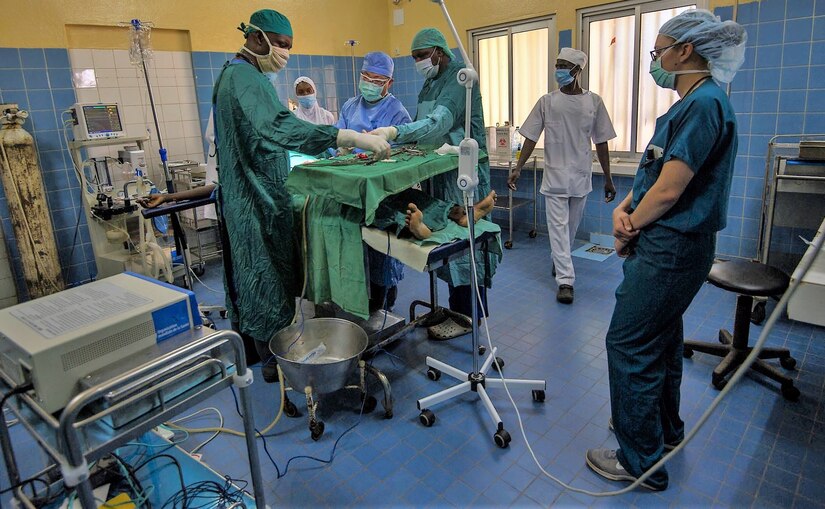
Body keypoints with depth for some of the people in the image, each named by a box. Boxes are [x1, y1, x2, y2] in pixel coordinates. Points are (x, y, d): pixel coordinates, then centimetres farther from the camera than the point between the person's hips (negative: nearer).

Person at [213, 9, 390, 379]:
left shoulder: (235, 74, 14)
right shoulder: (245, 79, -20)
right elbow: (279, 127, -38)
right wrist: (353, 138, -46)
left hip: (245, 194, 11)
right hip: (258, 198, -11)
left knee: (248, 270, 18)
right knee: (269, 278, -1)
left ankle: (247, 346, 34)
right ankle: (273, 361, 12)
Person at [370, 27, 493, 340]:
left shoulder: (459, 78, -13)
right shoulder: (430, 83, 17)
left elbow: (440, 121, -29)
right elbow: (421, 126, 15)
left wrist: (395, 132, -40)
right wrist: (384, 139, 0)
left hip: (462, 172, -9)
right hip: (440, 171, 9)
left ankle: (466, 314, 4)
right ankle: (458, 306, 24)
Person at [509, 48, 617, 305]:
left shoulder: (593, 102, 0)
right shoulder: (547, 102, -1)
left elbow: (601, 143, 4)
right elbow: (531, 137, -1)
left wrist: (608, 179, 5)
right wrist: (518, 168, -11)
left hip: (581, 178, 2)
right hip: (555, 177, -1)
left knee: (571, 227, 14)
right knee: (558, 228, -5)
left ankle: (560, 262, 36)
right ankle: (566, 280, -4)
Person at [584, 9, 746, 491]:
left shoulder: (704, 103, -17)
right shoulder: (692, 103, 15)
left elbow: (670, 188, -21)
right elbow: (654, 172, 15)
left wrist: (631, 228, -7)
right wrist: (625, 208, -2)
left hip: (671, 250, -10)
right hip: (670, 245, 10)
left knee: (629, 343, -4)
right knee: (661, 338, 20)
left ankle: (641, 461, 11)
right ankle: (665, 429, 39)